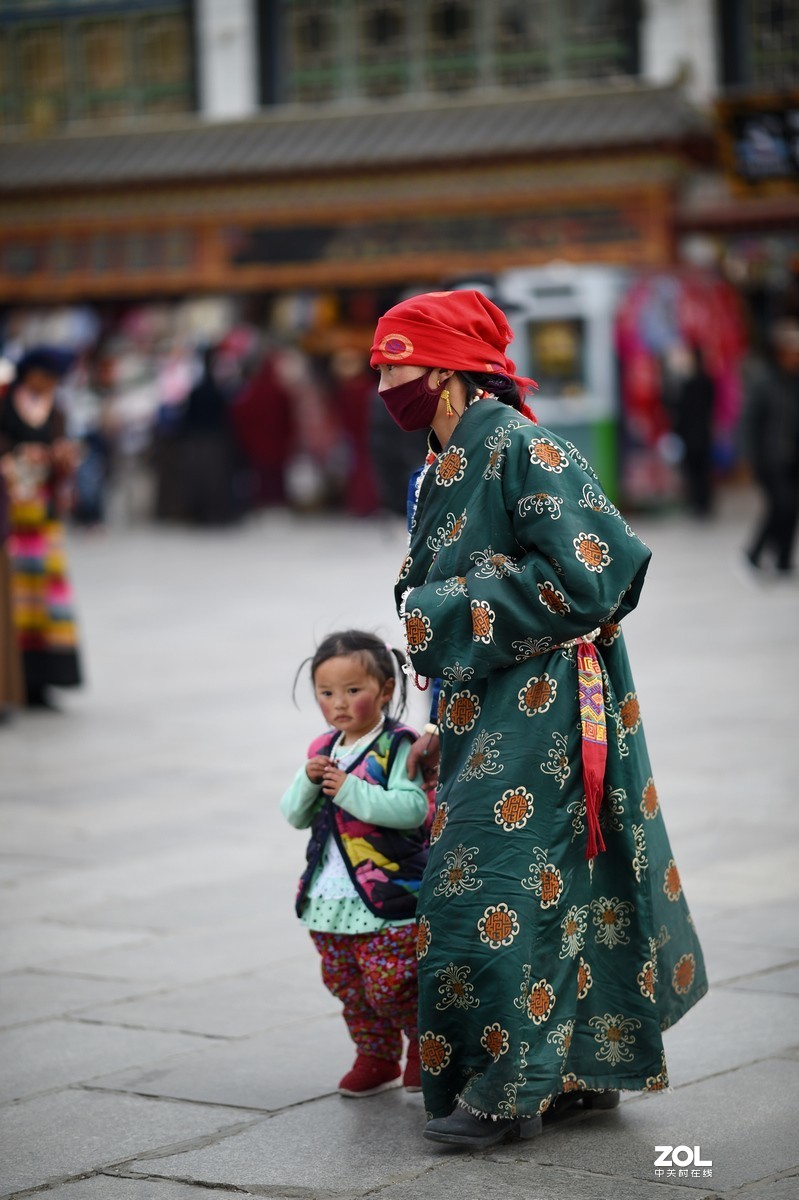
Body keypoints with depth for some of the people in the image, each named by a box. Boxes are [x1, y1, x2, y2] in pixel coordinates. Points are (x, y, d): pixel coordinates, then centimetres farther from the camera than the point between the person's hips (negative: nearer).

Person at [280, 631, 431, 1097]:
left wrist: (351, 791, -24)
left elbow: (412, 808, -24)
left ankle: (425, 1044, 18)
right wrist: (308, 781, -8)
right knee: (346, 985, 13)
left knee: (390, 984, -6)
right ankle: (376, 1058, 28)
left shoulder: (399, 747, -11)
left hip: (387, 899, -7)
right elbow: (295, 815, 11)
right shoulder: (323, 750, 11)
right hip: (330, 897, 7)